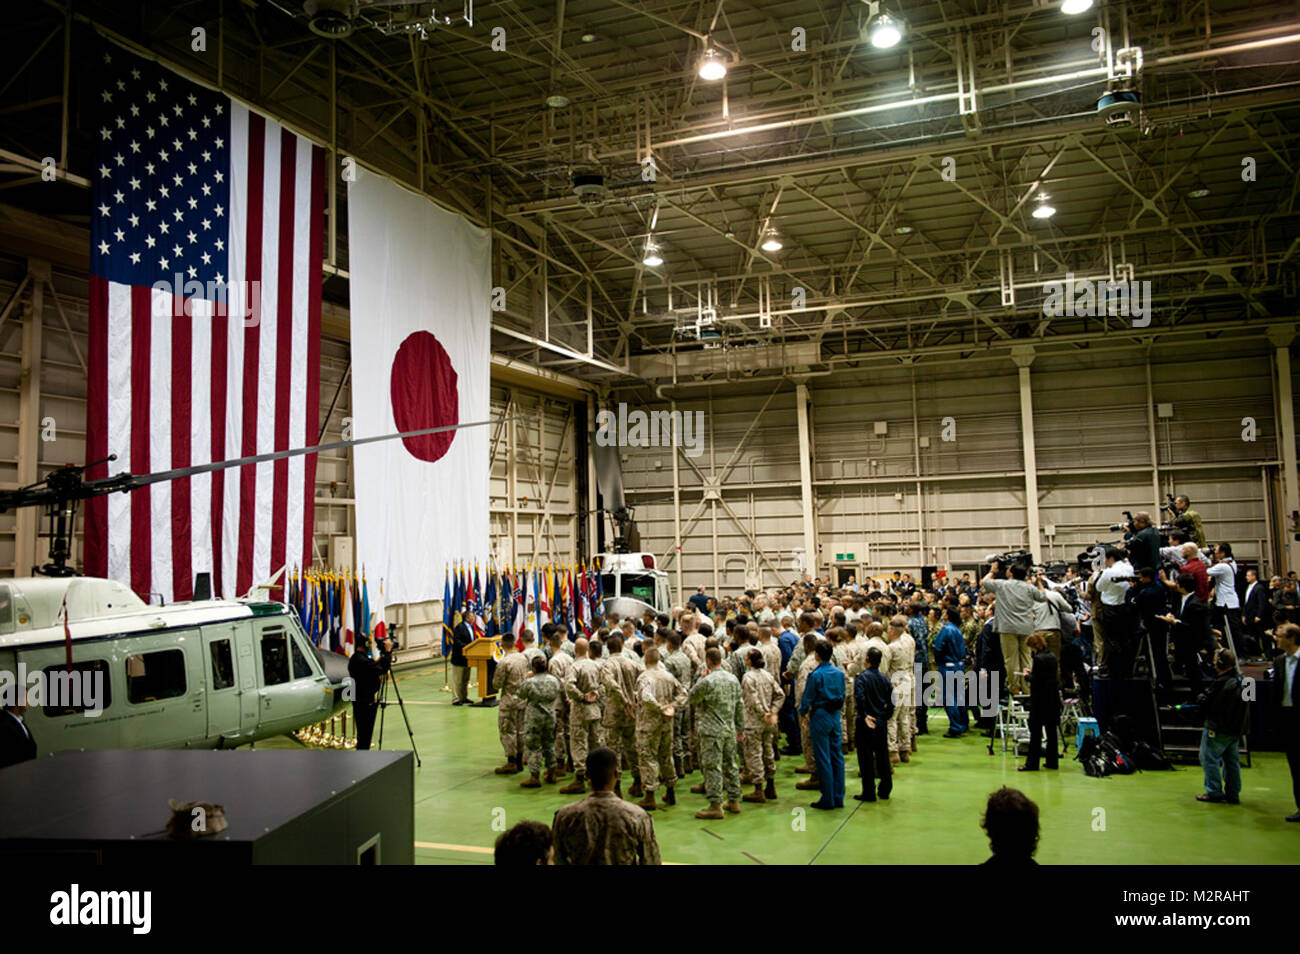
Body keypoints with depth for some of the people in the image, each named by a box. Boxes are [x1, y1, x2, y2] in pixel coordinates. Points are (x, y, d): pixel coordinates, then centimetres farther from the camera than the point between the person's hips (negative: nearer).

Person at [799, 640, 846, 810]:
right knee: (837, 756, 11)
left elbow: (807, 699, -9)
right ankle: (839, 797, 17)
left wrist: (803, 712, 10)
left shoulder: (815, 675, -15)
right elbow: (842, 696, 11)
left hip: (820, 717, -6)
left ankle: (828, 799, 6)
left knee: (823, 759, 1)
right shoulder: (840, 673, 2)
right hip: (836, 716, 6)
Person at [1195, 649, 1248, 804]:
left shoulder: (1222, 683, -23)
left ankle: (1214, 792, 7)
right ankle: (1233, 793, 23)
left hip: (1218, 729, -9)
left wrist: (1201, 697, 4)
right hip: (1236, 728, 9)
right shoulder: (1239, 679, 5)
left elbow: (1206, 703, -18)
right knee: (1231, 759, 16)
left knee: (1209, 758, 3)